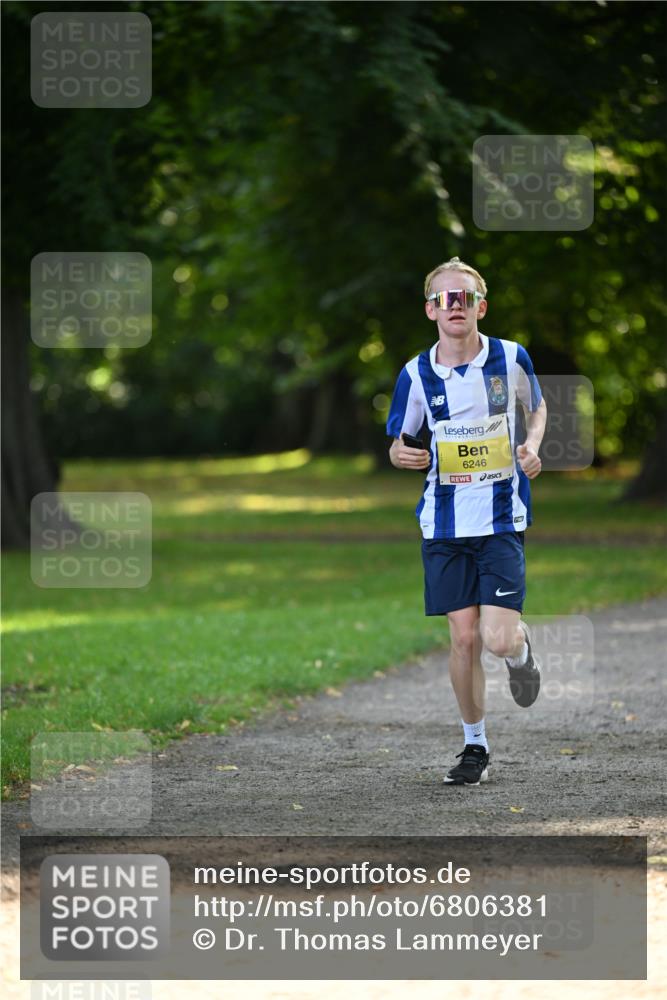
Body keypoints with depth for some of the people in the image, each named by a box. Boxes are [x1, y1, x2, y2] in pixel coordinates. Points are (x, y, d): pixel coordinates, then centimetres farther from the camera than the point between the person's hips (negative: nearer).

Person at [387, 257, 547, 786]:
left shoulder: (511, 358, -3)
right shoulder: (416, 373, -1)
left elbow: (537, 407, 16)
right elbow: (398, 441, 10)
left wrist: (532, 446, -5)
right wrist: (401, 454, -14)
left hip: (502, 518, -1)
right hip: (445, 520, 1)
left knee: (498, 638, -11)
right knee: (463, 637, 0)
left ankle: (522, 649, 27)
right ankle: (475, 746, 16)